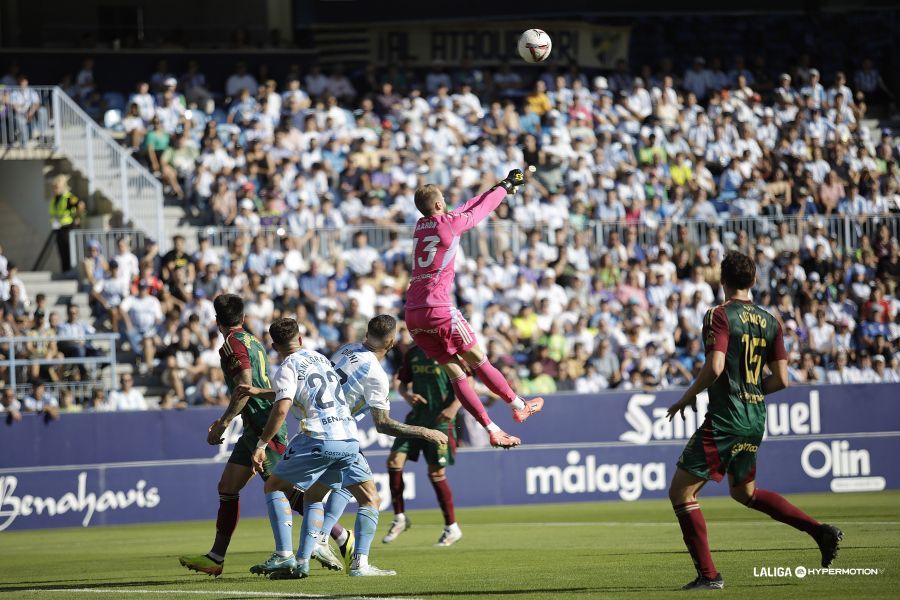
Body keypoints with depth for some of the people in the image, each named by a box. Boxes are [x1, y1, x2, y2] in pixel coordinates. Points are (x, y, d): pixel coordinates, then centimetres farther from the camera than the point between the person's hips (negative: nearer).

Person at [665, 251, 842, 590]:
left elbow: (714, 367, -22)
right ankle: (821, 531, 16)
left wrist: (688, 397, -7)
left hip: (725, 419, -7)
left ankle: (708, 575, -5)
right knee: (744, 492, 27)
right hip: (755, 419, 7)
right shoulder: (770, 323, 8)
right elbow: (781, 380, 5)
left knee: (681, 491, 1)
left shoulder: (719, 315, -10)